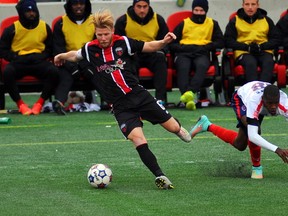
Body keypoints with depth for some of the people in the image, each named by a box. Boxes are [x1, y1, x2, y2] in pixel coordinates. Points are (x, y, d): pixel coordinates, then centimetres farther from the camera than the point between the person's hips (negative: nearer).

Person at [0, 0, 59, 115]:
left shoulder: (45, 27, 9)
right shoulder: (12, 29, 2)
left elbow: (51, 48, 18)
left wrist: (42, 56, -3)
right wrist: (16, 57, -11)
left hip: (39, 62, 1)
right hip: (19, 62, -1)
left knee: (53, 71, -31)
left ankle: (40, 103, -21)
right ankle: (20, 104, -24)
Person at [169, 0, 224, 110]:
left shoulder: (212, 24, 22)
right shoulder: (184, 24, 20)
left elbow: (220, 42, 13)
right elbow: (171, 44, 14)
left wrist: (205, 47, -3)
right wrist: (183, 47, -6)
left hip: (202, 54, 0)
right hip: (183, 53, 0)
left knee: (202, 65, -37)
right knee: (183, 67, -36)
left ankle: (191, 92, -58)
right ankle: (187, 95, -55)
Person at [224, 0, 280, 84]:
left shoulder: (267, 20, 17)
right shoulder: (235, 21, 12)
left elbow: (276, 40, 12)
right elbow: (228, 40, 4)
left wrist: (261, 47, -8)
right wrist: (247, 47, -11)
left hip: (263, 52, 1)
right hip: (243, 52, -1)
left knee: (269, 62, -34)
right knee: (250, 63, -37)